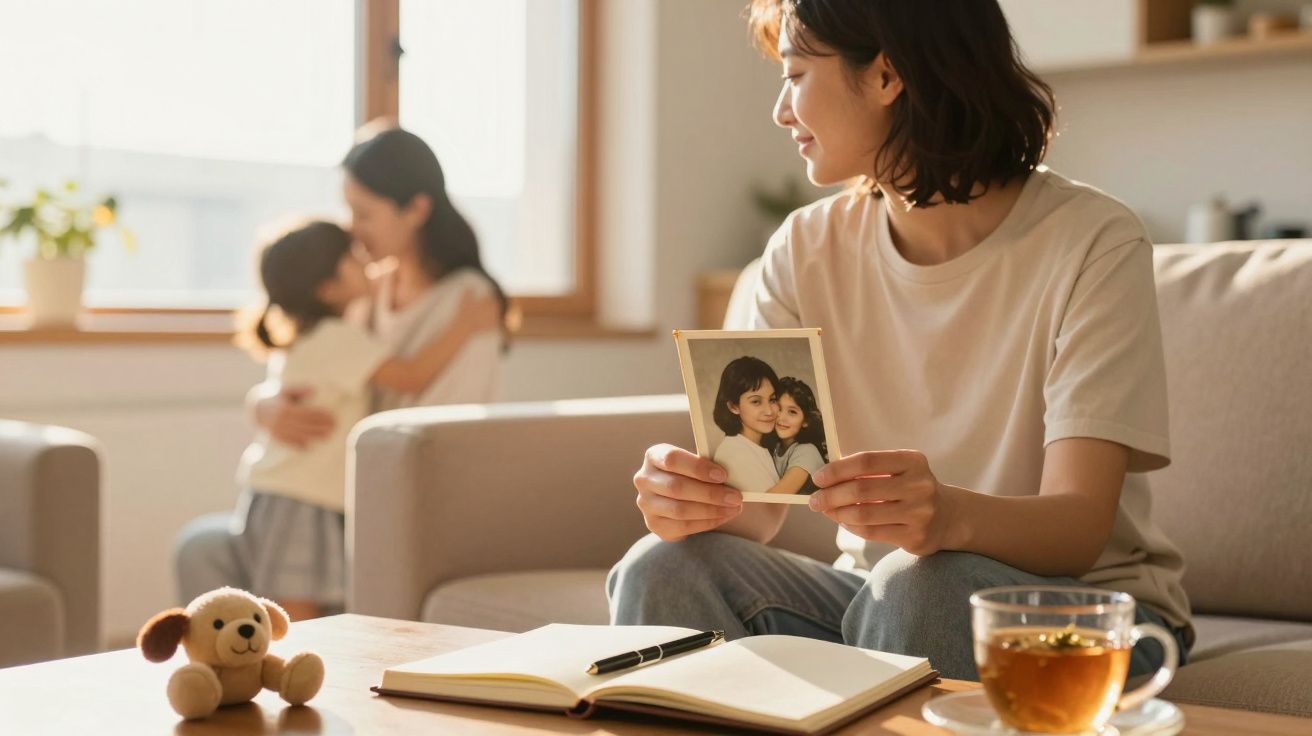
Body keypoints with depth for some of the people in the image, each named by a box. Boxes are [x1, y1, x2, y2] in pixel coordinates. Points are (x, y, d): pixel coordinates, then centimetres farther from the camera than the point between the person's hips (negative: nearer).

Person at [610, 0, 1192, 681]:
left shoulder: (1092, 243, -14)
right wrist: (692, 497, -30)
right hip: (878, 593, 4)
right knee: (663, 569, -22)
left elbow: (1079, 527, -23)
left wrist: (953, 515, -44)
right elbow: (756, 505, -7)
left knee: (920, 586, -36)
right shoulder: (806, 250, 0)